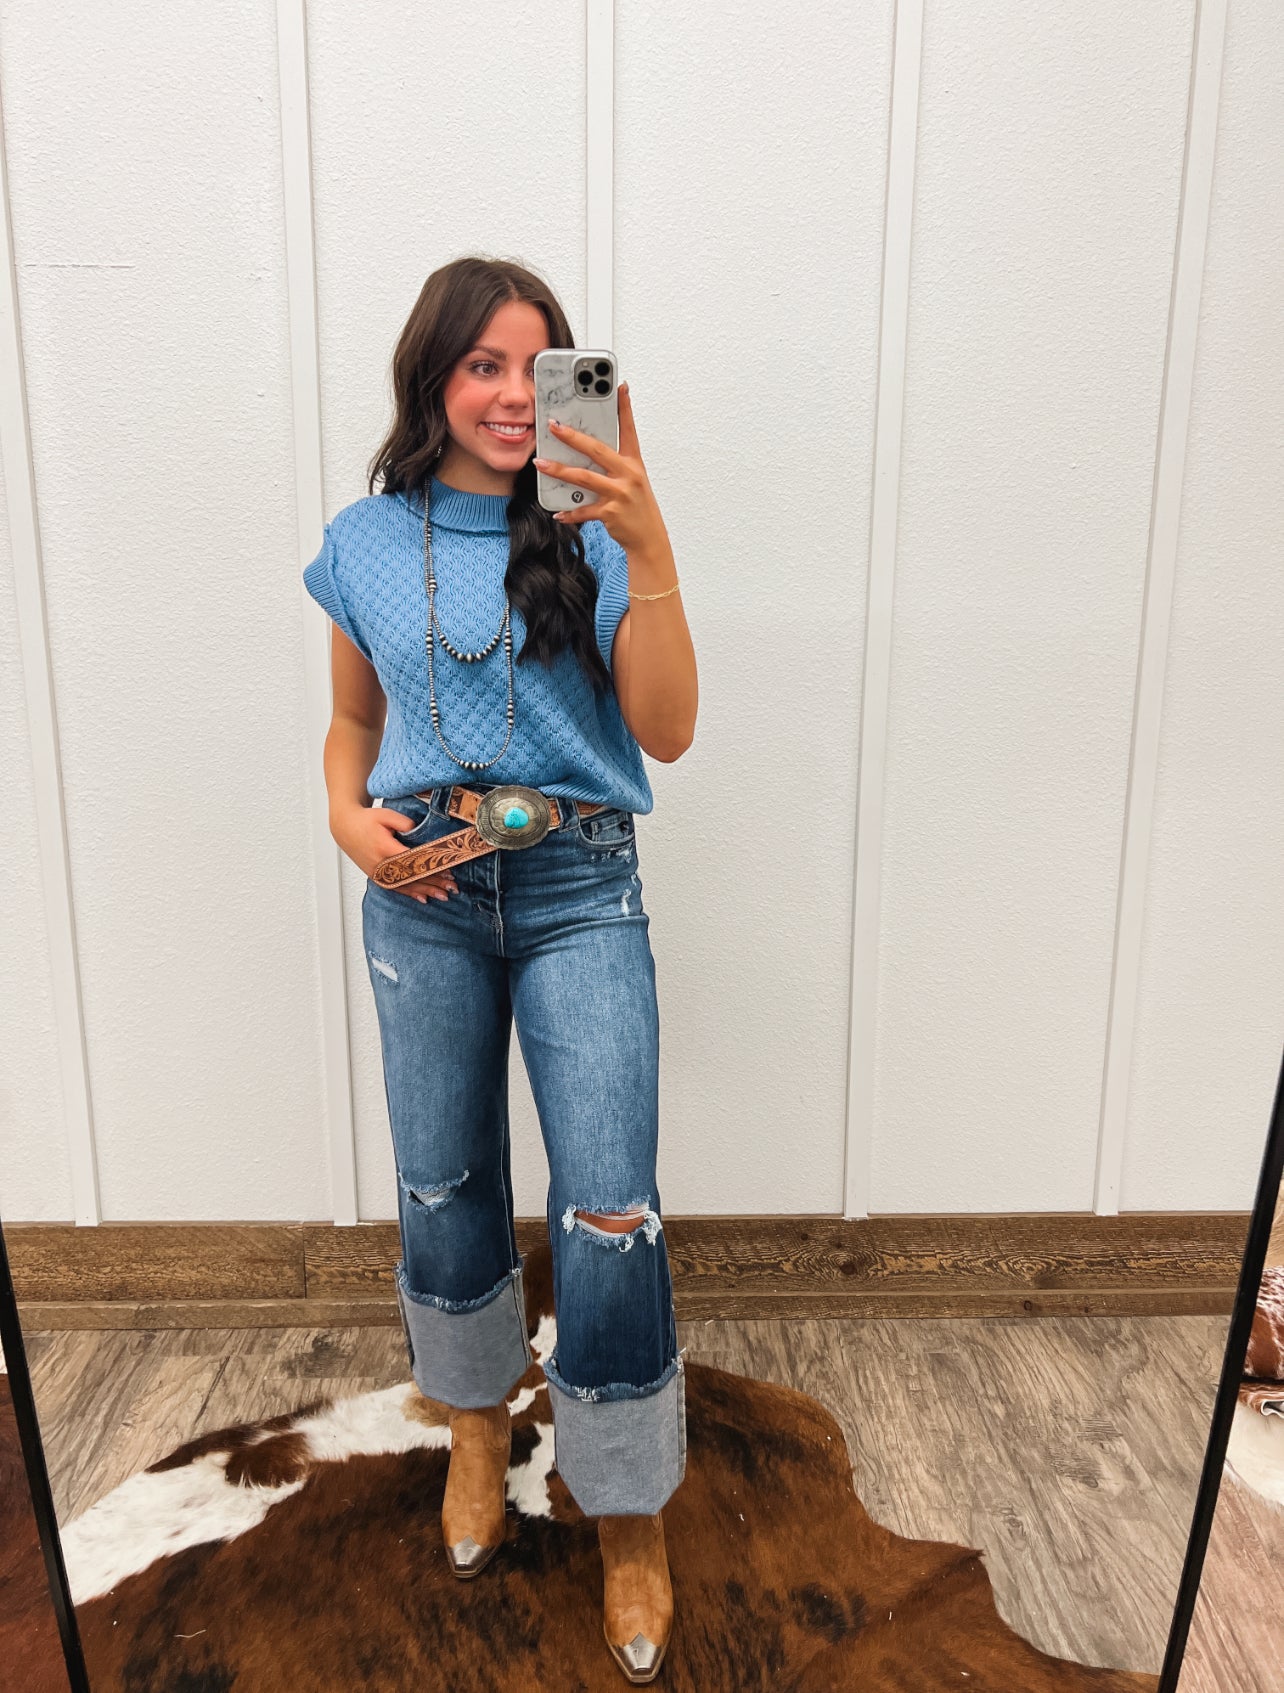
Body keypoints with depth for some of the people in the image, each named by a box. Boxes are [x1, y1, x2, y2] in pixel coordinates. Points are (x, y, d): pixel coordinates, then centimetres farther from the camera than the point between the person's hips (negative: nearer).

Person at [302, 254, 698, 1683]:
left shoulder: (592, 532, -2)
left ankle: (630, 1514, 19)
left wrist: (650, 554, -24)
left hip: (580, 890, -2)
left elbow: (666, 732, -13)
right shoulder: (365, 544, 5)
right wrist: (346, 813, -5)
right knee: (443, 1188, 14)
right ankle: (477, 1417, 44)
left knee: (610, 1215, -6)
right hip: (425, 890, 3)